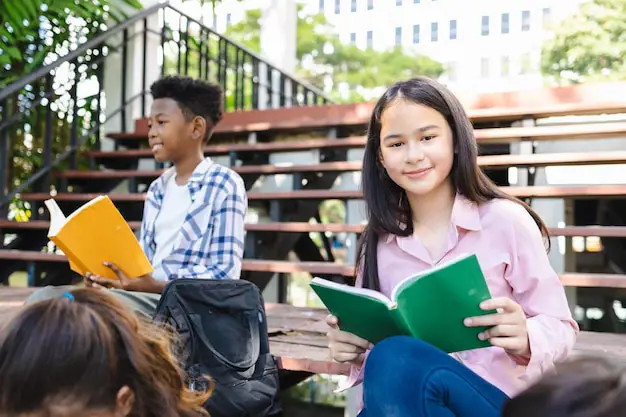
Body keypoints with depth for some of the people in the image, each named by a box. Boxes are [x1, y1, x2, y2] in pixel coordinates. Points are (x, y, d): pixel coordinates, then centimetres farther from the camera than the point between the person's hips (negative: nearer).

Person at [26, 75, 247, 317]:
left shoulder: (224, 185, -5)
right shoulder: (156, 189, 18)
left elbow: (226, 273, -12)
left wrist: (154, 284, -21)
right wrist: (111, 277, -3)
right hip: (148, 298, 7)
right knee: (45, 299, -11)